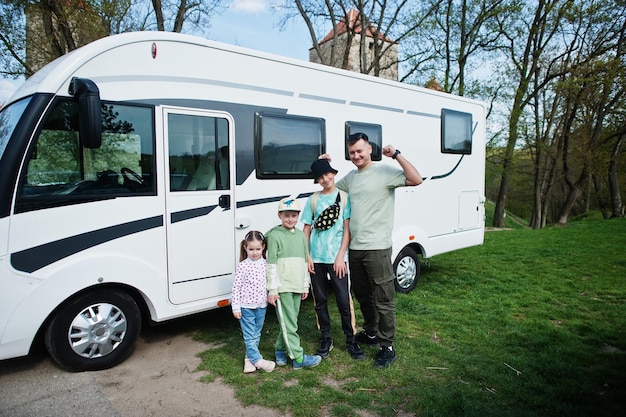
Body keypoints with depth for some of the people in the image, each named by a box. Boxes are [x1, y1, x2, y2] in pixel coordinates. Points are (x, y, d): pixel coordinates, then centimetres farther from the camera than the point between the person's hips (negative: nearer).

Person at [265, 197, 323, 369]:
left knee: (290, 322, 14)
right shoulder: (274, 235, -6)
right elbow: (271, 264, -9)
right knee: (288, 323, -3)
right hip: (282, 287, -6)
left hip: (297, 286, 6)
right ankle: (299, 358, 3)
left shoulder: (301, 235, 11)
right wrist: (272, 289, -11)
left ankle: (280, 350, 29)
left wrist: (305, 285, 15)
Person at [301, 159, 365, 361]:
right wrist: (307, 256, 0)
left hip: (336, 258, -2)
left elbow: (347, 229, -3)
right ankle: (326, 339, 25)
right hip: (316, 258, 3)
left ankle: (351, 340, 15)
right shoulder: (313, 200, 7)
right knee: (320, 301, 10)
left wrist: (340, 256, -9)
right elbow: (306, 230, 8)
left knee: (344, 301, -1)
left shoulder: (344, 197, 1)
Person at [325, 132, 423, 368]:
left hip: (377, 248, -7)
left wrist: (396, 155, -22)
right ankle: (371, 333, 40)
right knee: (362, 296, 21)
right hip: (355, 248, 8)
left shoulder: (384, 171, -8)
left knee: (383, 301, 0)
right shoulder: (351, 177, 13)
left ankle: (387, 347, 13)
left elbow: (416, 180, -20)